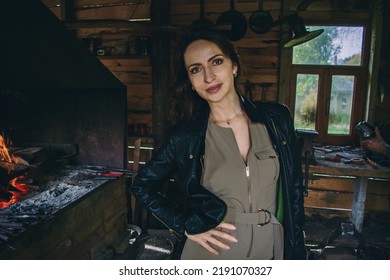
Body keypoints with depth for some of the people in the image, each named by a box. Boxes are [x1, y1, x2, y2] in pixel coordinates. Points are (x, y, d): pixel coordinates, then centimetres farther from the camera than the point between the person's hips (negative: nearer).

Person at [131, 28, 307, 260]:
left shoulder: (277, 118, -7)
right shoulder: (186, 135, -12)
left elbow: (293, 190, 0)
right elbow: (143, 186, 0)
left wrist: (296, 253, 2)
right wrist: (187, 227, -8)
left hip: (270, 249, 2)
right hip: (212, 253, -1)